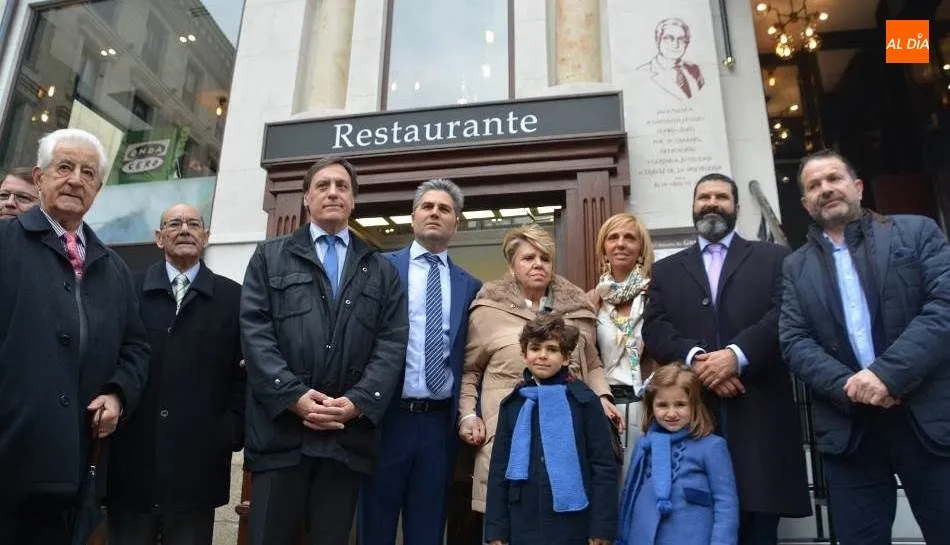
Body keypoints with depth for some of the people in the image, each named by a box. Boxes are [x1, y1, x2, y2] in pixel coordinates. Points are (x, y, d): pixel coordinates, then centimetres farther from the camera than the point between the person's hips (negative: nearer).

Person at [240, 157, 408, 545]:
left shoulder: (382, 271, 14)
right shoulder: (269, 257, 12)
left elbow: (392, 344, 4)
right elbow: (254, 332, 0)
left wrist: (358, 402, -11)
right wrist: (294, 396, -12)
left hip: (348, 435, 1)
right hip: (281, 428, -1)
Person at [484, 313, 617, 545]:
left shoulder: (584, 400, -5)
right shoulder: (512, 404, 3)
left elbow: (603, 465, -5)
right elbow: (499, 467, 6)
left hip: (572, 524, -2)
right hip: (523, 525, 3)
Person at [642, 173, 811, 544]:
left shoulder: (774, 258, 13)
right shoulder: (666, 270, 18)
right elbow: (654, 329, 4)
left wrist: (736, 354, -17)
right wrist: (696, 358, -13)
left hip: (759, 411, -1)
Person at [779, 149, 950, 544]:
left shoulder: (917, 232, 7)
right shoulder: (796, 267, 12)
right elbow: (794, 342, 2)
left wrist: (887, 373, -18)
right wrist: (848, 386, -15)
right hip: (848, 428, 2)